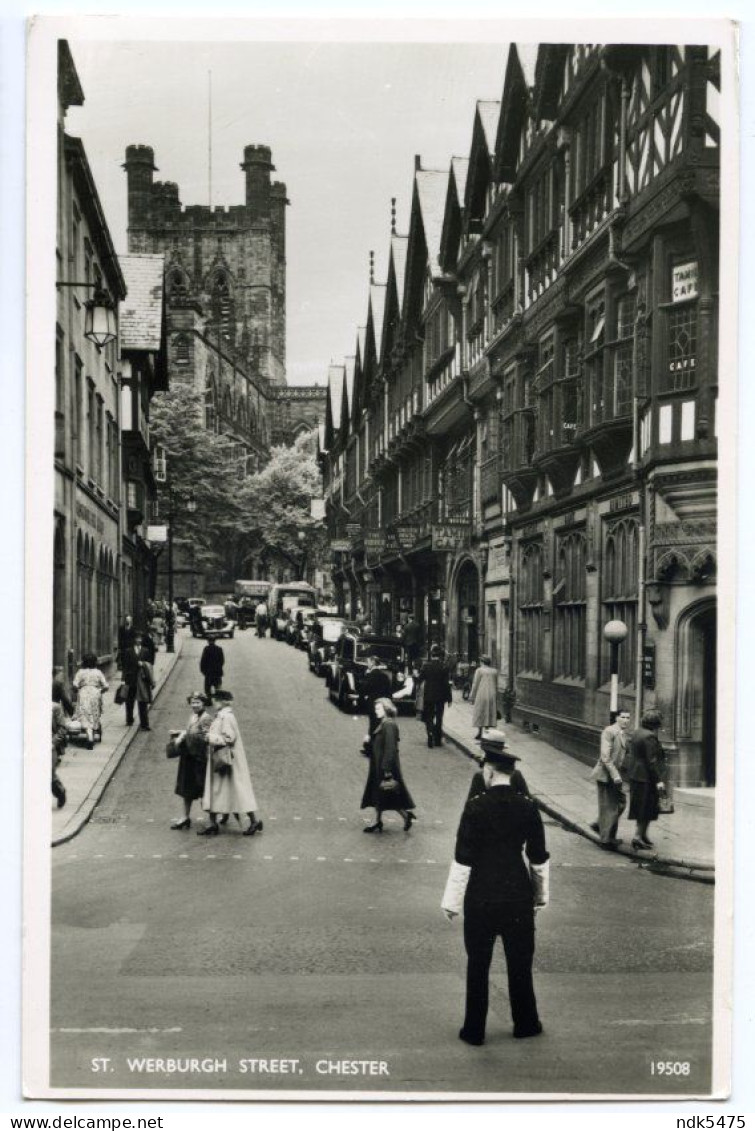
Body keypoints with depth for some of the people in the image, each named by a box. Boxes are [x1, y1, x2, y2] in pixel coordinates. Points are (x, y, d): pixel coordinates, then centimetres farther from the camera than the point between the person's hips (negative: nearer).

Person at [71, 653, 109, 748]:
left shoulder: (80, 672, 0)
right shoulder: (98, 672, 5)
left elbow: (75, 685, -10)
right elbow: (106, 686, 1)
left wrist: (76, 691, 10)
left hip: (83, 695, -2)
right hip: (95, 694, 2)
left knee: (86, 718, -8)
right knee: (95, 716, 19)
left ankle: (90, 738, -22)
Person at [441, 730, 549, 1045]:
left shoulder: (476, 807, -14)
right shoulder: (528, 808, -4)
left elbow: (463, 859, -12)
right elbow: (539, 858, 4)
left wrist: (451, 901, -4)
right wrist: (541, 894, 18)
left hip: (481, 898, -2)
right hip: (518, 896, 3)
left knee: (478, 964, 9)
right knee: (519, 963, 16)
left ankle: (474, 1030, 18)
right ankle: (525, 1024, 28)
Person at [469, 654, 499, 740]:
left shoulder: (479, 670, -5)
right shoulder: (494, 671, 8)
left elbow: (475, 685, -6)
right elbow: (496, 686, 11)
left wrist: (472, 697, -1)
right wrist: (496, 698, 18)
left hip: (481, 695, -4)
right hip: (492, 695, 4)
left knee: (480, 714, 3)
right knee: (489, 714, 7)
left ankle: (480, 732, 0)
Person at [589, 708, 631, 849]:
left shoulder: (625, 733, 11)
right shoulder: (609, 732, -15)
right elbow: (605, 756, -21)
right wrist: (615, 775, -25)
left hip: (616, 775, 8)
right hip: (606, 774, -8)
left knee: (620, 803, 13)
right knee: (608, 807, -3)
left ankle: (599, 825, 30)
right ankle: (606, 840, 6)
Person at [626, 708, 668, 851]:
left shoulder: (637, 733, 10)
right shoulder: (649, 737, -19)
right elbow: (652, 760, -21)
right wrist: (659, 780, -19)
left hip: (635, 774, 9)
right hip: (646, 777, -9)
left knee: (641, 807, 17)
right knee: (647, 807, 0)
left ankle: (642, 835, 24)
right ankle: (638, 836, 0)